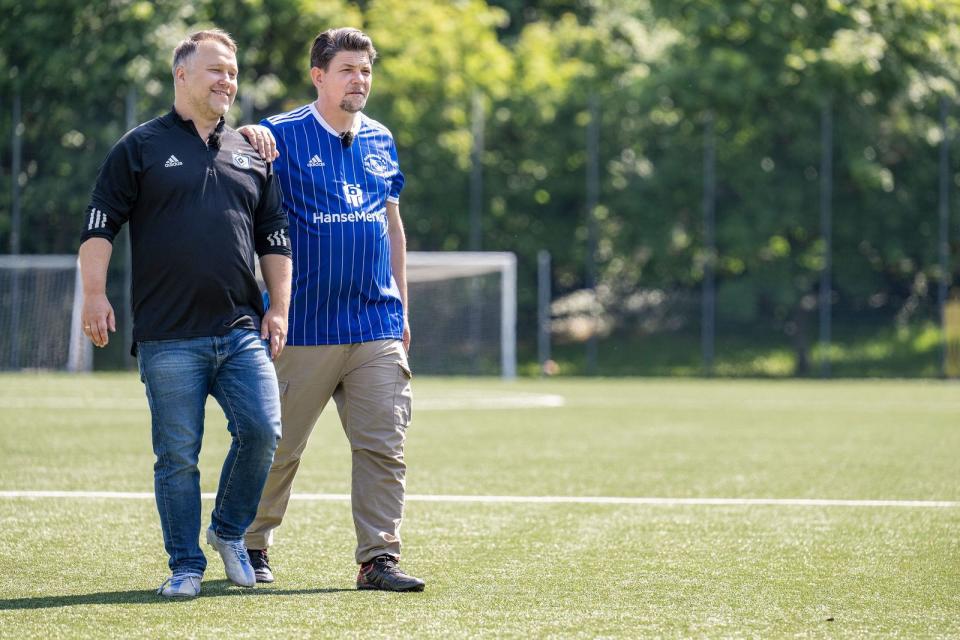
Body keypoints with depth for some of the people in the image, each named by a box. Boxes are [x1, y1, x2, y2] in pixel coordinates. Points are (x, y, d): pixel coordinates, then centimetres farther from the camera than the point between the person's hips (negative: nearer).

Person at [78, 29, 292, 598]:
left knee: (262, 430, -11)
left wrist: (279, 309, 10)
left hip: (242, 331, 3)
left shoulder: (251, 154, 17)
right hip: (169, 338, -3)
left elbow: (276, 240, 19)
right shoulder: (141, 147, 5)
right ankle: (186, 566, 9)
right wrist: (96, 295, -9)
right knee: (178, 455, -2)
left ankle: (230, 531, 12)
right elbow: (100, 226, 2)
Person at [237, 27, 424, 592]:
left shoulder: (380, 141, 13)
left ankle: (379, 559, -3)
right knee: (279, 445, 5)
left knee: (384, 448, -4)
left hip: (376, 327, 4)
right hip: (304, 326, -4)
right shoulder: (282, 136, -2)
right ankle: (252, 547, 22)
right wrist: (244, 137, -28)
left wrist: (402, 309, 18)